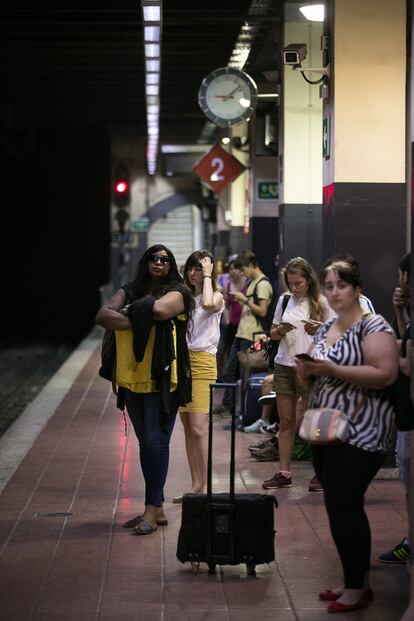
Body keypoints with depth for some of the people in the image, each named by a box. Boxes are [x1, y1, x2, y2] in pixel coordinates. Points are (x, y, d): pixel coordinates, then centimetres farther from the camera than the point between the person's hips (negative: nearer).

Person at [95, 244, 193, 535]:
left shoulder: (176, 293, -1)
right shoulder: (129, 292, 13)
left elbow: (159, 309, -23)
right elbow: (102, 315, -2)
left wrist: (134, 310, -5)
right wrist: (137, 321, -13)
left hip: (162, 380, -6)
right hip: (132, 379, 6)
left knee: (156, 441, -9)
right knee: (146, 443, 11)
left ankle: (152, 509, -7)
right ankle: (157, 508, 18)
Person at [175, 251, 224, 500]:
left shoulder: (217, 297, 1)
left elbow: (208, 304, -24)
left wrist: (207, 276, -14)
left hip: (203, 362, -6)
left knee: (199, 429, -13)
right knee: (188, 429, 8)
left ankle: (206, 485, -7)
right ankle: (196, 484, 13)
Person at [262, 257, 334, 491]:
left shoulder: (321, 303, -1)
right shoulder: (284, 301, 10)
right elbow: (273, 333, 16)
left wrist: (320, 329, -19)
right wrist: (281, 331, -7)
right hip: (284, 366, 4)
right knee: (286, 421, 5)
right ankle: (284, 472, 9)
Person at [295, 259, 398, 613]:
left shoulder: (373, 326, -10)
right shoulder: (324, 330, 15)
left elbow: (386, 374, -22)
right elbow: (314, 376, 22)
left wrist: (333, 370, -25)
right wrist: (307, 370, -2)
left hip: (360, 434, -8)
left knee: (343, 508, -9)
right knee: (343, 508, 11)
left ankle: (357, 588, 0)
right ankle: (356, 581, 20)